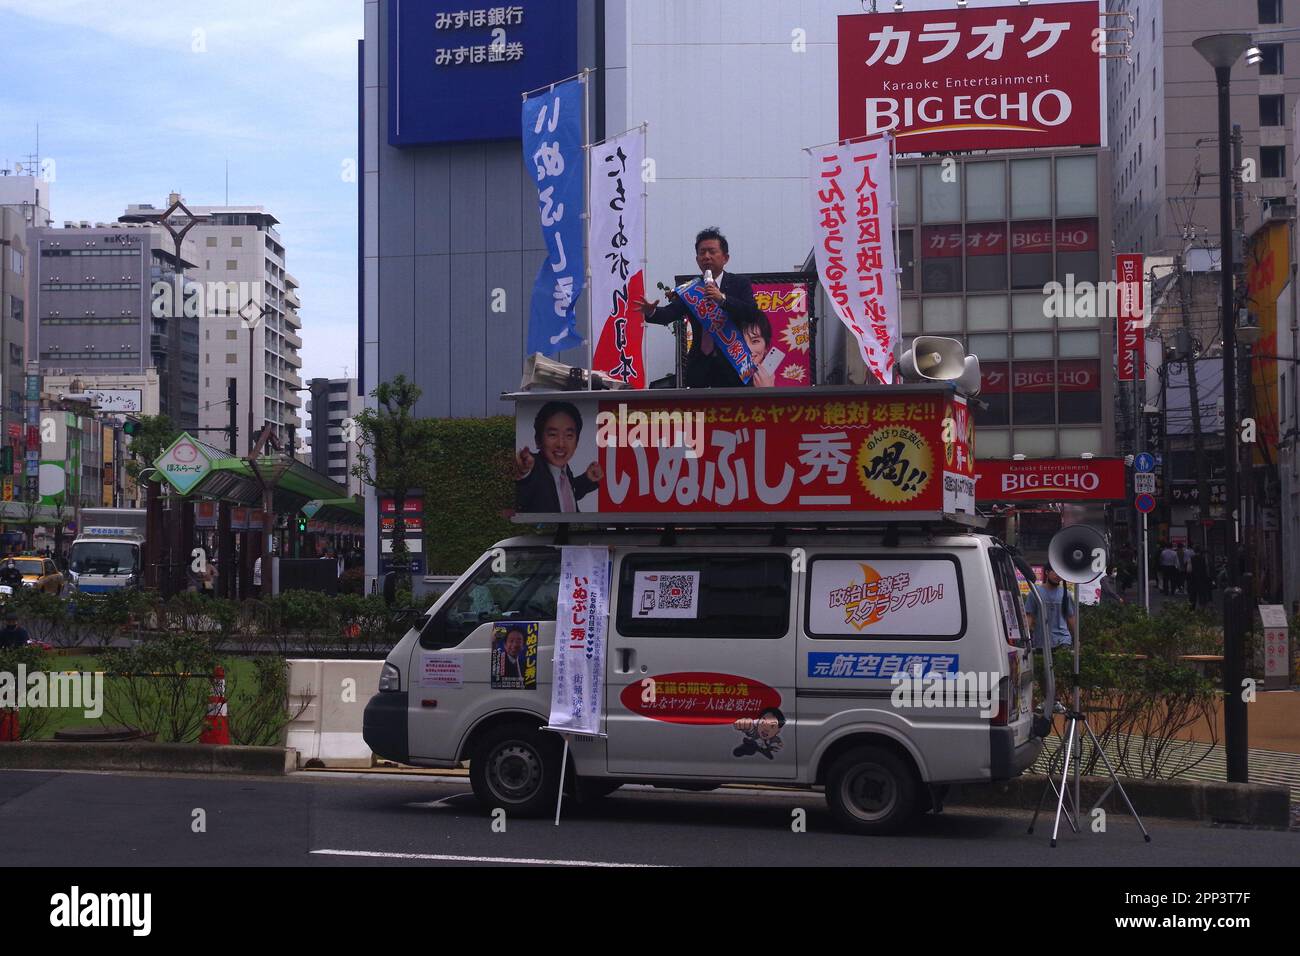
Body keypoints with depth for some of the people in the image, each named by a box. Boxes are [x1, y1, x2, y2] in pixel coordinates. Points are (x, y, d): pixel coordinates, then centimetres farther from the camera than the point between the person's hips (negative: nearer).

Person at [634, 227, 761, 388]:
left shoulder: (740, 284, 1)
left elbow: (752, 313, -14)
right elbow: (670, 314, -7)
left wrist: (722, 298, -28)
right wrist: (651, 312, -29)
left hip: (732, 365, -2)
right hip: (700, 366, 2)